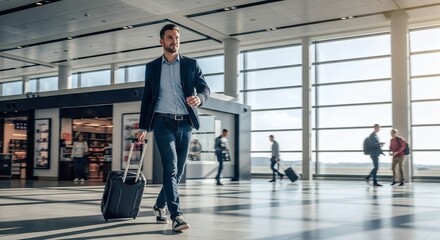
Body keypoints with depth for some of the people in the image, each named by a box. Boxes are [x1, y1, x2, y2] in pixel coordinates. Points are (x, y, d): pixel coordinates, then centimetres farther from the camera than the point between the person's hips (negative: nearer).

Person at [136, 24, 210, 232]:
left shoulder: (191, 64, 9)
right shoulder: (152, 67, 10)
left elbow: (205, 88, 4)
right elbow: (147, 98, 11)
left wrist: (199, 98, -21)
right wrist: (143, 127, 7)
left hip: (185, 123, 2)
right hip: (163, 122, -2)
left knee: (178, 170, 9)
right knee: (170, 168, -16)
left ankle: (160, 205, 30)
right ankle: (176, 215, -20)